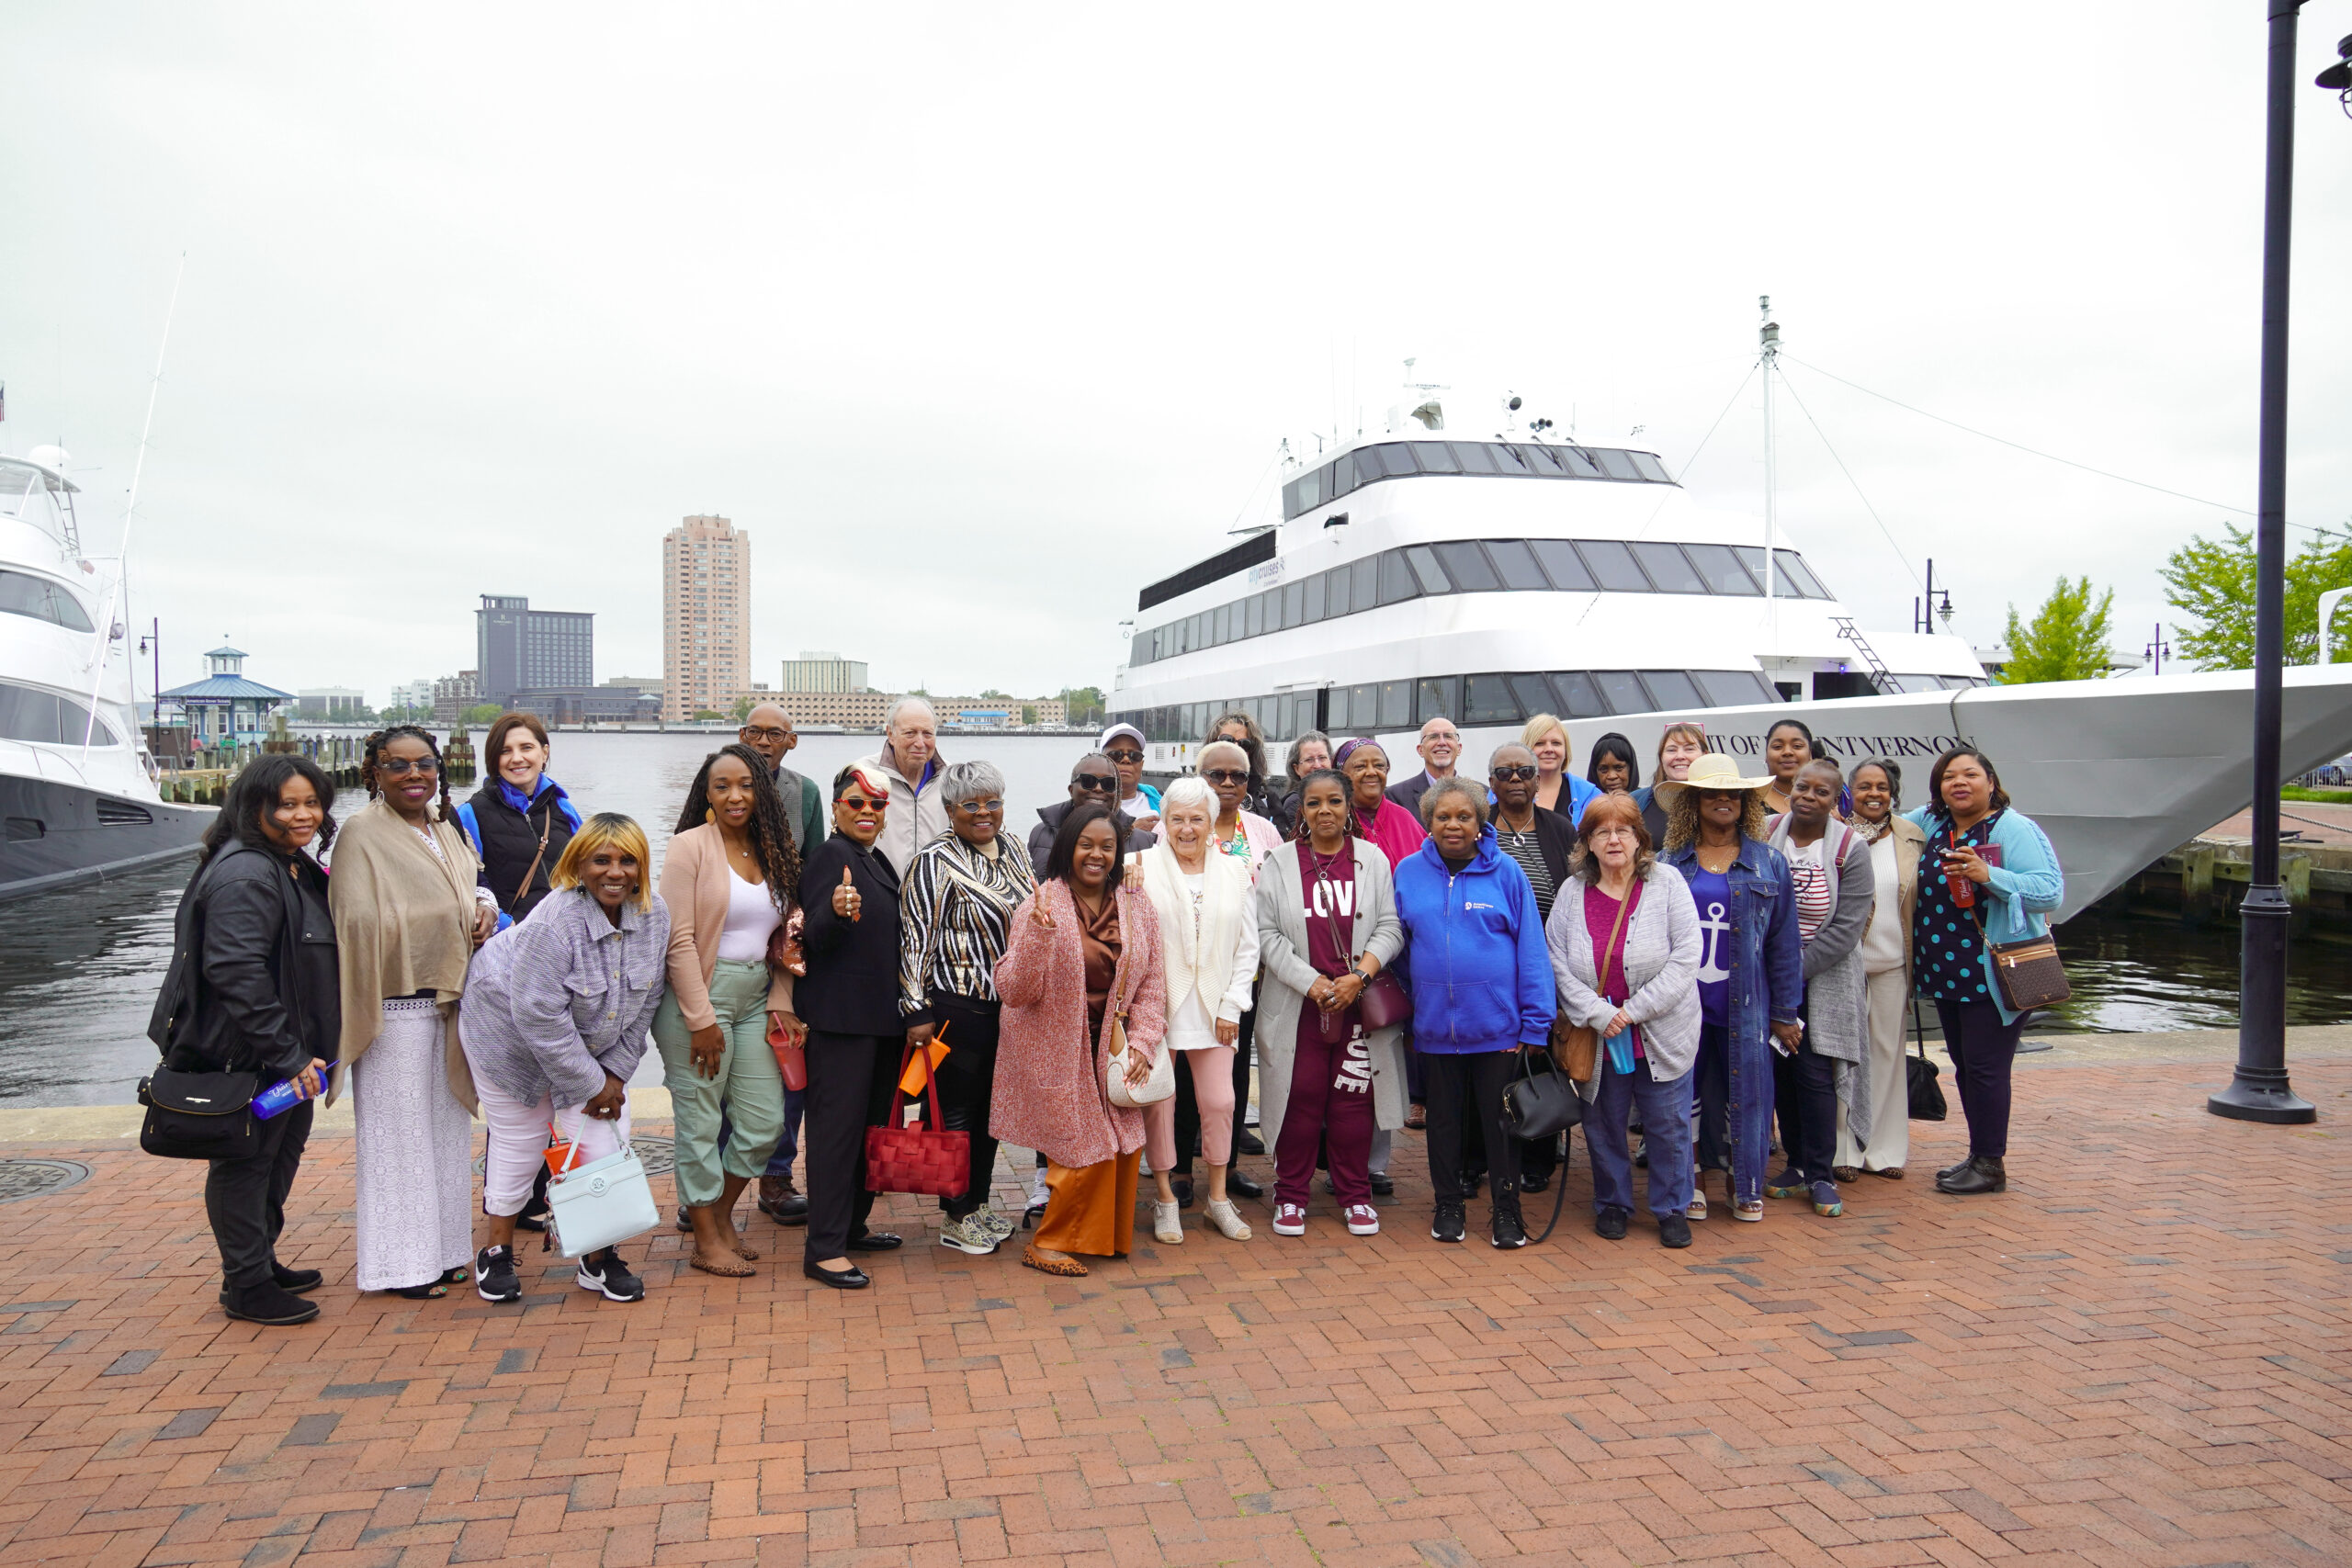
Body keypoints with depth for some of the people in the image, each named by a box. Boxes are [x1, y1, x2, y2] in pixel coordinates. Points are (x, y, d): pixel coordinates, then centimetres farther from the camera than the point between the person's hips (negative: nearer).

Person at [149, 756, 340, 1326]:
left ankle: (262, 1261, 37)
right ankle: (246, 1286, 15)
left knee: (283, 1149, 21)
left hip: (287, 1051, 10)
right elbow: (236, 974, -29)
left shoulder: (295, 866, 11)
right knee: (245, 1161, 2)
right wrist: (288, 1055, -27)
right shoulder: (245, 876, -22)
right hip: (243, 1057, -10)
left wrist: (302, 1052, 20)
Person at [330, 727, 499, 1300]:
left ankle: (443, 1248, 27)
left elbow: (474, 885, 20)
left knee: (446, 1124, 15)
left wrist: (485, 908, -2)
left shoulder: (444, 829, 11)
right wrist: (450, 914, -13)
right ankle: (401, 1263, 11)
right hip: (395, 1005, -7)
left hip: (450, 997, 8)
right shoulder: (362, 833, -11)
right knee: (398, 1128, 0)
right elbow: (361, 920, -18)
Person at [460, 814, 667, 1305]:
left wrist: (616, 1072, -8)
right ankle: (498, 1253, 27)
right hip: (512, 1032, -5)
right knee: (520, 1141, 6)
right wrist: (592, 1082, -23)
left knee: (605, 1137, -5)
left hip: (594, 1044, 5)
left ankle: (599, 1258, 9)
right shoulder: (554, 923, -32)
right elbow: (539, 1018, -30)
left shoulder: (653, 915, -14)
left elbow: (643, 1004, -4)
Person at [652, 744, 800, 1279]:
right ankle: (706, 1241, 15)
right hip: (698, 998, -6)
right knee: (701, 1122, 1)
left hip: (756, 998, 6)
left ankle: (722, 1215, 29)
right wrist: (701, 1019, -14)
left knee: (765, 1122, 7)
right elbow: (679, 939, -12)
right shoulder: (690, 847, -7)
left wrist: (780, 1003, 2)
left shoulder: (774, 853, 11)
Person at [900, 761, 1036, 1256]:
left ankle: (978, 1205, 29)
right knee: (957, 1110, 3)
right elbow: (917, 939, -13)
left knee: (990, 1107, 15)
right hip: (957, 1005, -7)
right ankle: (955, 1220, 14)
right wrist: (918, 1011, -16)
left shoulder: (1013, 850, 10)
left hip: (1008, 1004, 7)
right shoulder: (936, 862, -11)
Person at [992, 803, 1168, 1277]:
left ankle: (1109, 1237, 28)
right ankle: (1046, 1243, 18)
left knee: (1122, 1148, 6)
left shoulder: (1136, 907, 0)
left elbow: (1152, 982, 4)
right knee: (1085, 1150, -2)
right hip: (1056, 1052, -5)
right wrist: (1037, 933, -33)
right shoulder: (1040, 906, -15)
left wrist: (1142, 1042, -7)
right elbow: (1014, 991, -20)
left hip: (1113, 1052, 5)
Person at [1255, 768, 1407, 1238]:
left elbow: (1389, 927, 2)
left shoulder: (1373, 859, 5)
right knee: (1300, 1097, 1)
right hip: (1298, 1005, 0)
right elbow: (1268, 933, -1)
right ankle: (1291, 1195, 15)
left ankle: (1355, 1195, 17)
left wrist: (1359, 976, -12)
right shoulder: (1280, 864, 4)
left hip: (1360, 1002, 1)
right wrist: (1312, 982, -11)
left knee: (1354, 1097, 4)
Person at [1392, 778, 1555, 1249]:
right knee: (1444, 1118, 14)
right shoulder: (1409, 873, 2)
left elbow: (1532, 950, -4)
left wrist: (1535, 1024, -7)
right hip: (1434, 1027, 2)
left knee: (1501, 1119, 7)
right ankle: (1448, 1206, 29)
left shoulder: (1506, 872, -4)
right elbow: (1400, 947, 9)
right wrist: (1402, 1015, 6)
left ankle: (1507, 1211, 21)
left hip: (1498, 1027, -2)